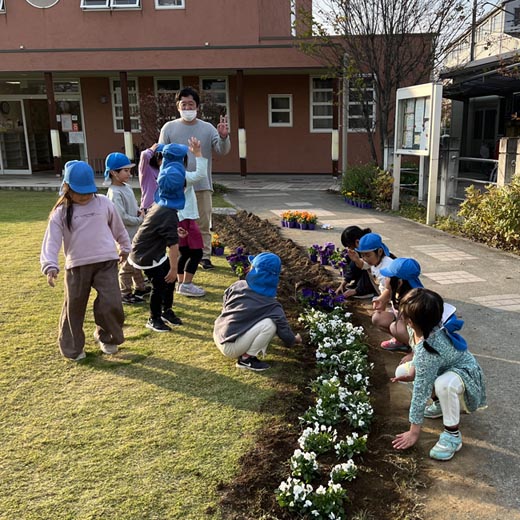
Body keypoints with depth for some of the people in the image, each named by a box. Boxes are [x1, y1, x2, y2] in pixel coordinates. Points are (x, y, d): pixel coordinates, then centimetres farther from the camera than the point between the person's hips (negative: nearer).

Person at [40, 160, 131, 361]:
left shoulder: (104, 203, 4)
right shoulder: (60, 212, 0)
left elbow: (118, 228, 19)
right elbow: (51, 241, -8)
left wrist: (125, 247, 30)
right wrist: (50, 265, -22)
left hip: (106, 262, 0)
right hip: (77, 267, 0)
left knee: (111, 304, -6)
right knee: (74, 308, 8)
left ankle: (107, 337, 22)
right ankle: (72, 347, 26)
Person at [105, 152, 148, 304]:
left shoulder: (127, 187, 8)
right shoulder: (114, 193, -20)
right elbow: (121, 216, -26)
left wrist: (139, 211, -2)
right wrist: (139, 220, -16)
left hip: (135, 233, 9)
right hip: (125, 235, -9)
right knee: (127, 264, 1)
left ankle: (140, 287, 35)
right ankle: (125, 293, 13)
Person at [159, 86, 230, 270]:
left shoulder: (207, 128, 3)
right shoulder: (169, 128, 2)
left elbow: (222, 150, -6)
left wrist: (224, 137, -26)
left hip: (202, 186, 1)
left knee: (204, 224, 7)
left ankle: (204, 255, 17)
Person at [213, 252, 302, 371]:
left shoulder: (238, 285, 0)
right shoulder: (271, 305, -13)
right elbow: (283, 329, -8)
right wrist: (294, 339, 14)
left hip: (218, 336, 7)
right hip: (230, 346, -7)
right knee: (270, 323, -14)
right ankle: (246, 359, -6)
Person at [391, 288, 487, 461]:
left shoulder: (427, 351, -40)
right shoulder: (420, 328, -18)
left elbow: (420, 391, -33)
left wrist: (414, 432, -25)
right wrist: (412, 373, -9)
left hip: (465, 373, -9)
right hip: (444, 368, 9)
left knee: (444, 384, -41)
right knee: (401, 372, 6)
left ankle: (452, 435, -18)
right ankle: (442, 403, 21)